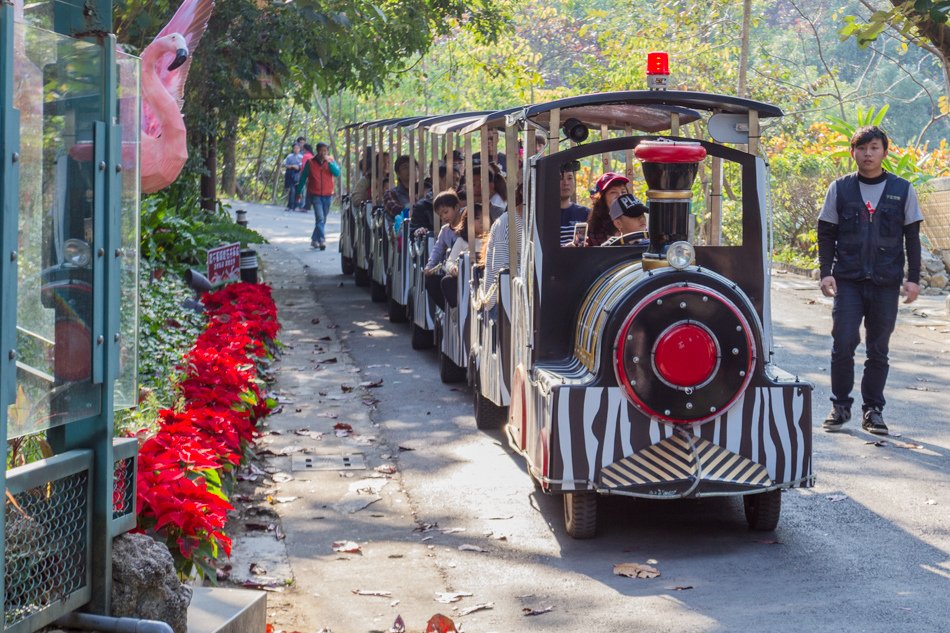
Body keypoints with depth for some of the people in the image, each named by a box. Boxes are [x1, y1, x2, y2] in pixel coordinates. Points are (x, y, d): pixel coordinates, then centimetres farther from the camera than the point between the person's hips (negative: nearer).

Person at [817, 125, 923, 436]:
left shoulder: (902, 190, 4)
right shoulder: (840, 189, 4)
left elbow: (912, 237, 7)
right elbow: (826, 233, 7)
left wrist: (913, 278, 1)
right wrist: (826, 272, -2)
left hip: (886, 282, 0)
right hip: (848, 281, 0)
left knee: (878, 349, 5)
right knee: (843, 344, -6)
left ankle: (872, 410, 14)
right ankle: (841, 406, 8)